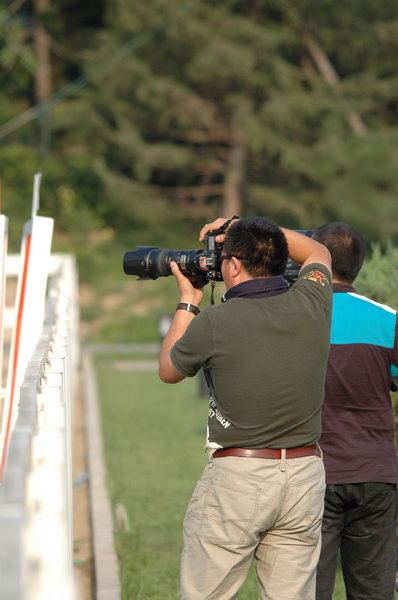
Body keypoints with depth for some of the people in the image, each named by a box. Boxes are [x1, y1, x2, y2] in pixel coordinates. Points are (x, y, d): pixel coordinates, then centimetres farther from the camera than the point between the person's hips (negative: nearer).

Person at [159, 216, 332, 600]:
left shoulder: (214, 322, -12)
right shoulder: (311, 304, -1)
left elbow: (168, 370, 9)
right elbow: (318, 253, 25)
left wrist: (187, 301, 18)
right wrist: (246, 229, 23)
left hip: (236, 477, -4)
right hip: (305, 476, 4)